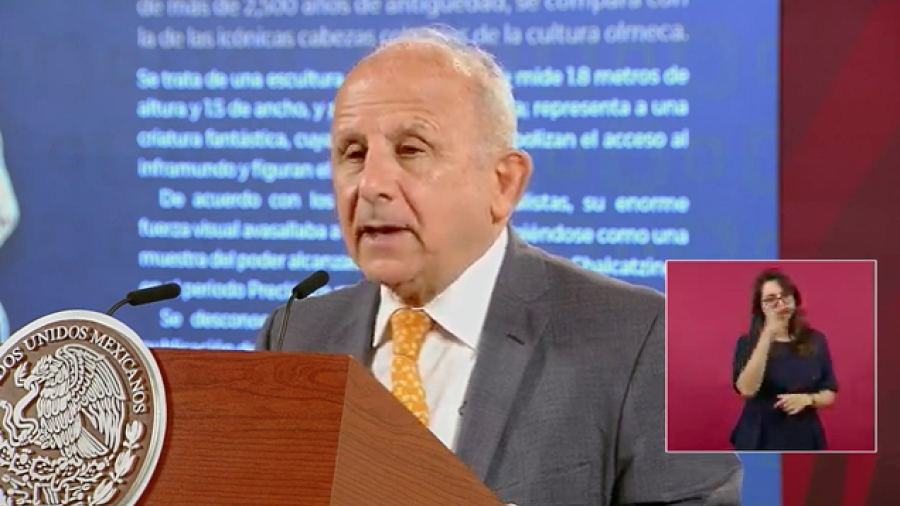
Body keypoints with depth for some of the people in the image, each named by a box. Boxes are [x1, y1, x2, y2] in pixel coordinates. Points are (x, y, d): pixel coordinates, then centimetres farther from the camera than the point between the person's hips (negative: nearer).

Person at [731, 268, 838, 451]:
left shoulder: (815, 341, 5)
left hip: (803, 444, 2)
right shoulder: (748, 343, -2)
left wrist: (807, 399, -14)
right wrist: (768, 335, -23)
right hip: (760, 444, -2)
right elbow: (747, 389, -20)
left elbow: (830, 394, 9)